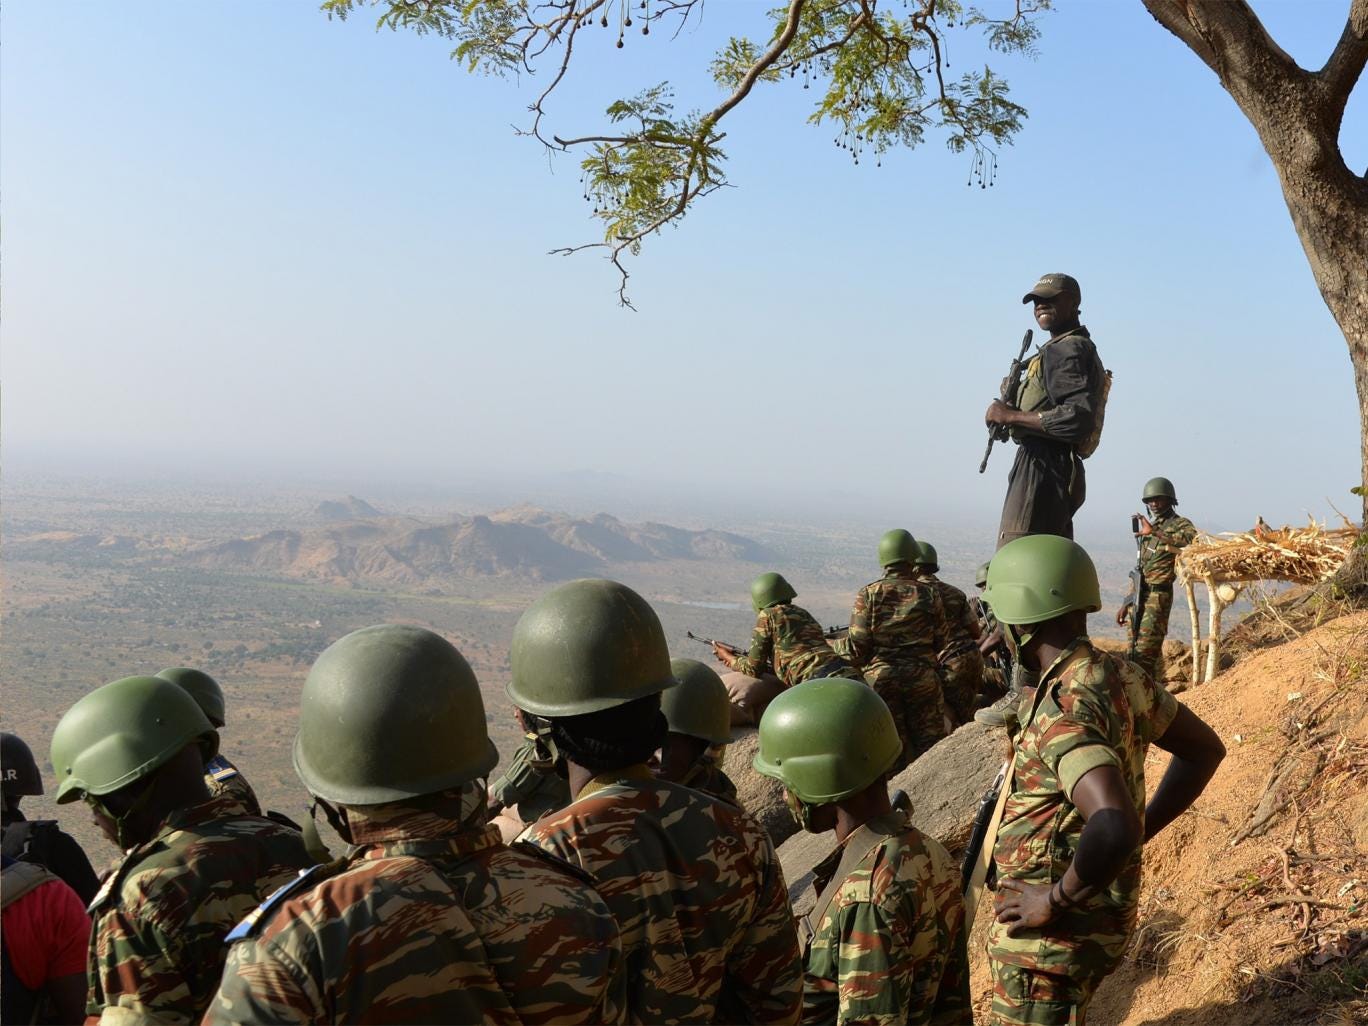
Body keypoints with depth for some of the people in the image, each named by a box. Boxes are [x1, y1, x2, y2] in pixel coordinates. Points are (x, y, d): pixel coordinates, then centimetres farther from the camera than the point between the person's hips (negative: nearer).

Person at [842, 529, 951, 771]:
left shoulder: (868, 594, -7)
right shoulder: (928, 594, -4)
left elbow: (857, 644, -8)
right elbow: (942, 640, 1)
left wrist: (857, 668, 10)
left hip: (880, 677, 0)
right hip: (923, 676, 0)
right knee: (929, 741, 12)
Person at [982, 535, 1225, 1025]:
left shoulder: (1063, 711, -27)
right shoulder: (1122, 676, 0)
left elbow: (1115, 828, -41)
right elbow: (1205, 749, 14)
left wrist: (1055, 900, -26)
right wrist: (1142, 829, 12)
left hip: (1054, 932, -9)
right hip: (1099, 917, 9)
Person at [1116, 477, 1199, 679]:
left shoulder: (1180, 524, -2)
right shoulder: (1149, 526, 21)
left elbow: (1192, 539, -28)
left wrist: (1155, 533, -35)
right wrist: (1126, 603, 22)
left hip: (1157, 596, -8)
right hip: (1138, 596, 8)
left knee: (1144, 654, -16)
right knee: (1133, 653, 9)